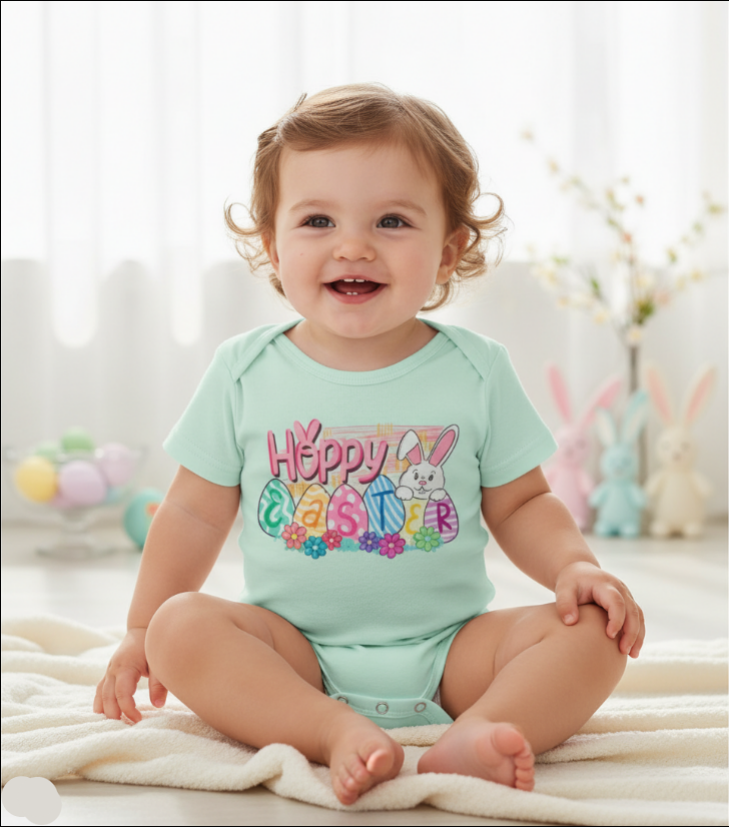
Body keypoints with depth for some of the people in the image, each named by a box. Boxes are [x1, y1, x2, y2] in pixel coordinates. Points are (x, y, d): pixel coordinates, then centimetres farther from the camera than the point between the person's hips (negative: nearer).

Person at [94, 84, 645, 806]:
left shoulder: (477, 370, 1)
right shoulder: (244, 372, 1)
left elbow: (522, 504, 7)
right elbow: (196, 511, 8)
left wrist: (575, 567, -13)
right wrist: (141, 634, 5)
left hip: (448, 650, 1)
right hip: (295, 651, 0)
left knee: (592, 630, -21)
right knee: (182, 627, -26)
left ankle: (474, 737, -40)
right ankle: (337, 734, -36)